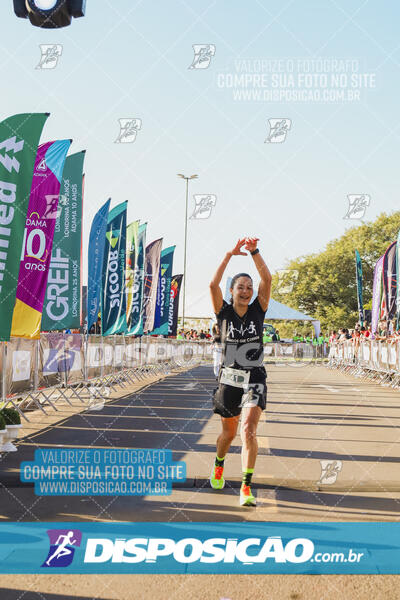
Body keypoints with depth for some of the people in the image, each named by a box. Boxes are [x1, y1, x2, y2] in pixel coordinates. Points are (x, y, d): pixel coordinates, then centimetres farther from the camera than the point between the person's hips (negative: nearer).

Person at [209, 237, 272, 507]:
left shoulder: (258, 310, 2)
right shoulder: (224, 312, 0)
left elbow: (267, 279, -10)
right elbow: (213, 284, -15)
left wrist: (254, 251, -19)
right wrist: (230, 255, -21)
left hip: (255, 378, -1)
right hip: (229, 378, 1)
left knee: (249, 429, -19)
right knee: (229, 432, 16)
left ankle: (246, 488, -16)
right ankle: (219, 466, 47)